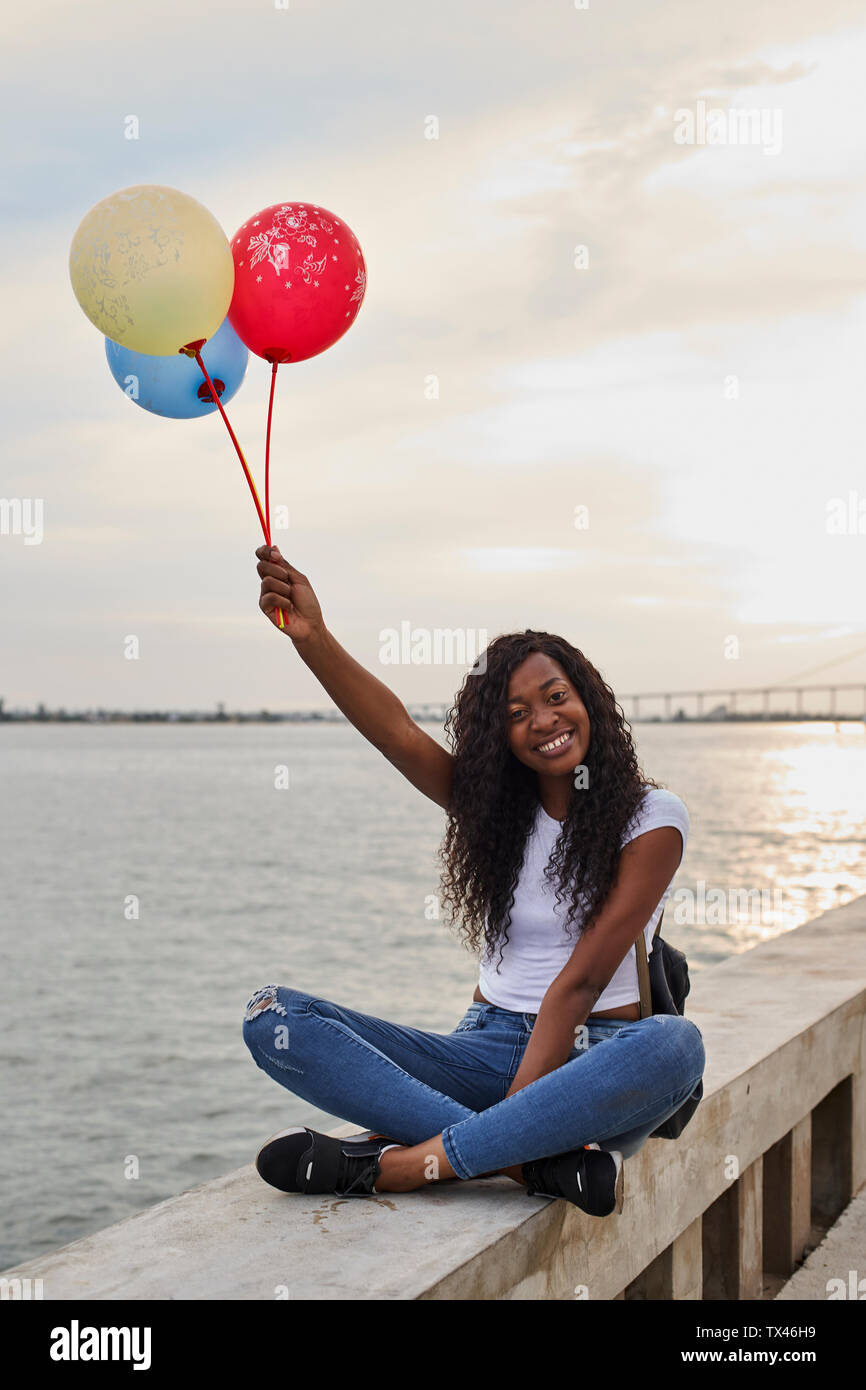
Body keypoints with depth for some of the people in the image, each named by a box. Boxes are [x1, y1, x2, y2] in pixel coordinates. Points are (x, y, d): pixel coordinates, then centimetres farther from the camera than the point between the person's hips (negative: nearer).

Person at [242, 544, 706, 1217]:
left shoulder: (651, 816, -4)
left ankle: (391, 1165, -35)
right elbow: (398, 731, -11)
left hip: (590, 1059, -3)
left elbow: (582, 980, -13)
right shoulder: (495, 804, 9)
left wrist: (519, 1106, -21)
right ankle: (536, 1159, -30)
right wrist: (312, 636, -27)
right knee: (272, 1018, -17)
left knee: (673, 1046, -41)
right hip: (489, 1049, 4)